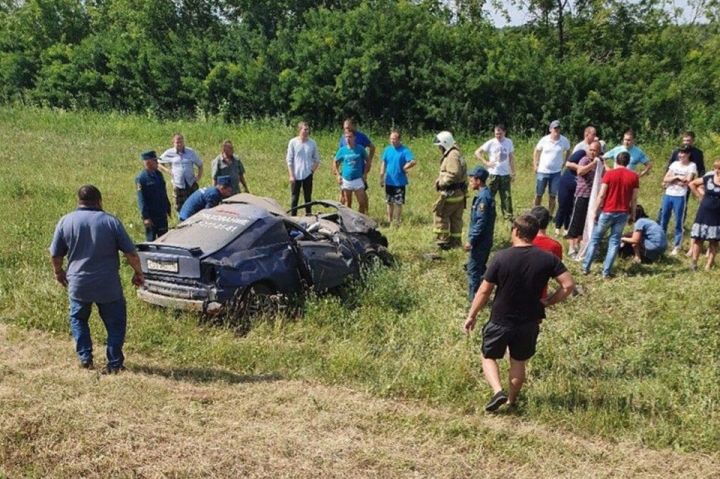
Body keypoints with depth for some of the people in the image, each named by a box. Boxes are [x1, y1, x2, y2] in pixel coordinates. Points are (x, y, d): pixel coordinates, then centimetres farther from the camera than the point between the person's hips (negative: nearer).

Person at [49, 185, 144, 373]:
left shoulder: (65, 221, -1)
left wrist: (58, 272, 25)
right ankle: (114, 363, 12)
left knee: (78, 319, 25)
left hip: (78, 285, 2)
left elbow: (56, 255, 6)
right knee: (115, 323, 13)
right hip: (108, 286, -2)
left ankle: (85, 358, 21)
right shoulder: (111, 221, -6)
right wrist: (138, 273, 9)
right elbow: (131, 253, -6)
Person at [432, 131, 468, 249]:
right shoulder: (455, 154, 17)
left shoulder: (452, 156, -16)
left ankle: (443, 240, -1)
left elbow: (454, 174, -27)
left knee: (440, 213, -3)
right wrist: (441, 181, 10)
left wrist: (441, 182, -16)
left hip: (451, 194, -10)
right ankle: (455, 242, 20)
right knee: (455, 218, 13)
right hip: (458, 193, 10)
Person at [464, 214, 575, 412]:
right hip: (529, 323, 3)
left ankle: (498, 391, 0)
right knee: (519, 362, 21)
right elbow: (568, 285, -11)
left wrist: (472, 315, 1)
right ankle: (512, 401, 34)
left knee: (489, 357, 19)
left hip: (500, 321, -2)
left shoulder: (501, 257, -16)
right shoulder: (547, 258, -9)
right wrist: (548, 301, 2)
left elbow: (484, 291, -11)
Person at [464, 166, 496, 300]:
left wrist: (471, 240, -20)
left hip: (480, 241, -10)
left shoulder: (483, 197, -20)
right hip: (485, 240, 10)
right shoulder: (487, 194, 10)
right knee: (481, 267, 18)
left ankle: (474, 298, 2)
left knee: (473, 269, -3)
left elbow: (481, 222, -23)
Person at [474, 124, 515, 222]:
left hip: (505, 174, 3)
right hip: (493, 174, -3)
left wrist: (513, 173, 10)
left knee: (507, 196, 4)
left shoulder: (509, 142, 4)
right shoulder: (491, 143, -5)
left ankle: (509, 217, 11)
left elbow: (511, 158, 11)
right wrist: (486, 162, -11)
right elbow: (477, 152, -3)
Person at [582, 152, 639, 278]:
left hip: (607, 211, -2)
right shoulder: (634, 176, 0)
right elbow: (634, 198, 2)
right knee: (614, 241, 7)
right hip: (623, 213, 2)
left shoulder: (609, 174, -7)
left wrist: (595, 211, -3)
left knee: (595, 238, 11)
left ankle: (586, 267, 12)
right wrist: (633, 213, 13)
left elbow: (601, 195, -10)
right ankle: (606, 271, 5)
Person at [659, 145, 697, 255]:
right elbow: (665, 179, 3)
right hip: (668, 195, 5)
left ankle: (676, 247, 5)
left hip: (680, 197, -5)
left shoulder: (692, 166, -3)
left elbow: (687, 182, -13)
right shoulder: (674, 164, 10)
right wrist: (677, 177, -11)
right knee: (663, 221, 10)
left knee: (678, 223, 0)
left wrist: (672, 180, -6)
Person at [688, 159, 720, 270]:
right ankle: (694, 262, 12)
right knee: (698, 238, 4)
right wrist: (699, 196, 3)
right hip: (704, 213, 1)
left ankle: (709, 263, 12)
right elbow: (692, 184, 10)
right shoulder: (708, 177, -2)